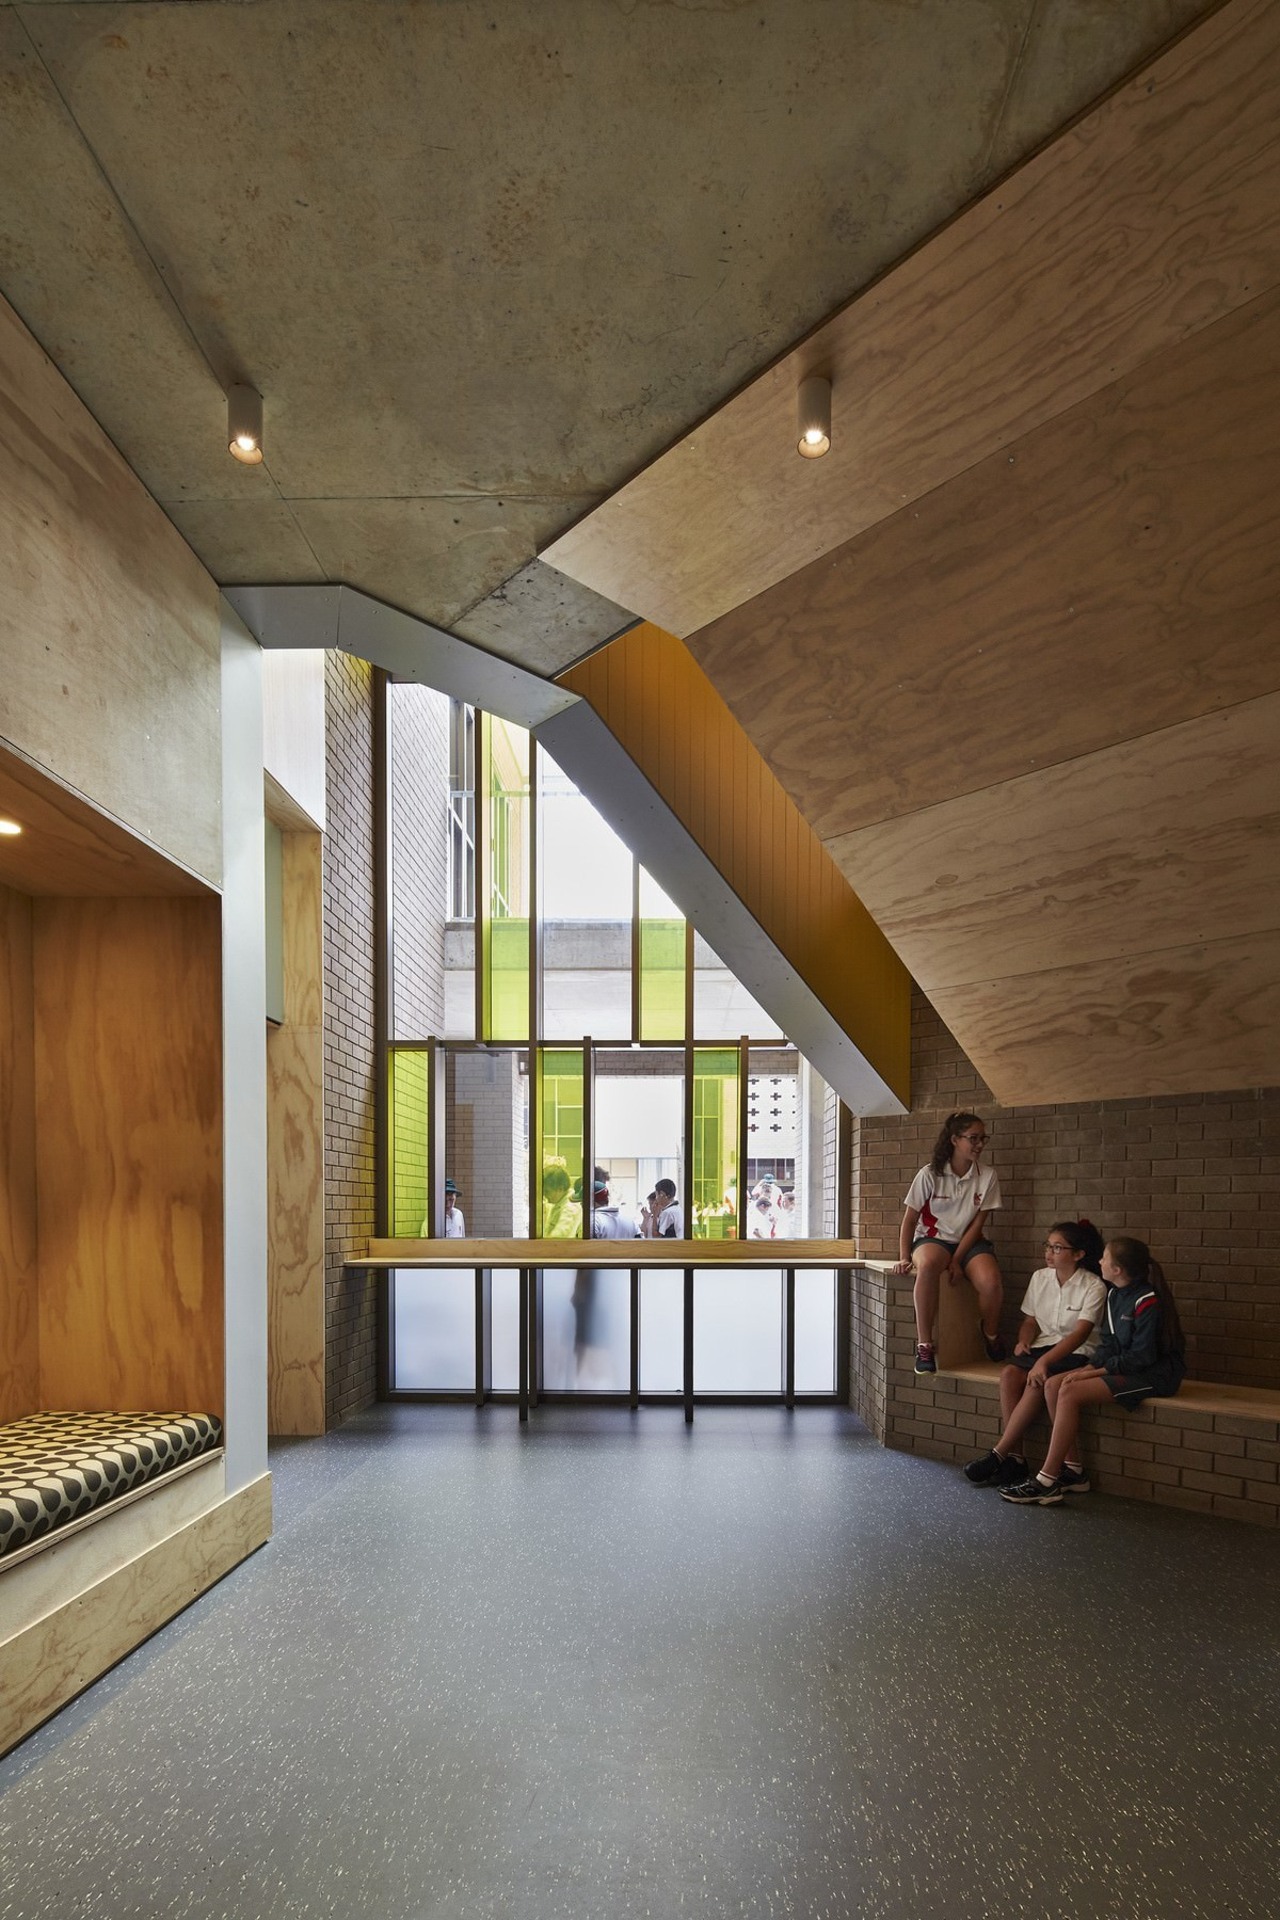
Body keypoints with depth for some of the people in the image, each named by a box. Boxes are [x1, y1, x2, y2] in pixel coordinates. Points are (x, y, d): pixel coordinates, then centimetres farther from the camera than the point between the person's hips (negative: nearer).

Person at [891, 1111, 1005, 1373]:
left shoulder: (987, 1177, -2)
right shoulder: (930, 1174, -6)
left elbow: (977, 1223, -4)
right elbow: (910, 1219, -1)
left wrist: (957, 1261, -14)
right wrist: (904, 1258, -12)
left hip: (969, 1242, 2)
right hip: (932, 1239, -2)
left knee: (991, 1281, -30)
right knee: (928, 1264, -39)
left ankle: (990, 1335, 6)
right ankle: (924, 1345, -30)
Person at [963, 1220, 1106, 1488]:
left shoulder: (1093, 1287, -10)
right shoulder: (1040, 1277, 9)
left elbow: (1081, 1333, -20)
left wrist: (1045, 1360, -31)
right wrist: (1024, 1340, -6)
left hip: (1077, 1353, -5)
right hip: (1044, 1345, 5)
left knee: (1038, 1382, -34)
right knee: (1009, 1373, -27)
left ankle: (998, 1455, -27)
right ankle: (1014, 1458, -26)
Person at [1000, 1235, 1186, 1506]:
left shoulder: (1148, 1301, -19)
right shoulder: (1114, 1294, 8)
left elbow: (1142, 1356, -20)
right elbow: (1108, 1342, 11)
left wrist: (1095, 1372, -18)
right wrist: (1091, 1367, -8)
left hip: (1154, 1374, -9)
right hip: (1124, 1367, 9)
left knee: (1071, 1393, -23)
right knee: (1054, 1386, -8)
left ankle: (1046, 1482, -18)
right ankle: (1073, 1470, -3)